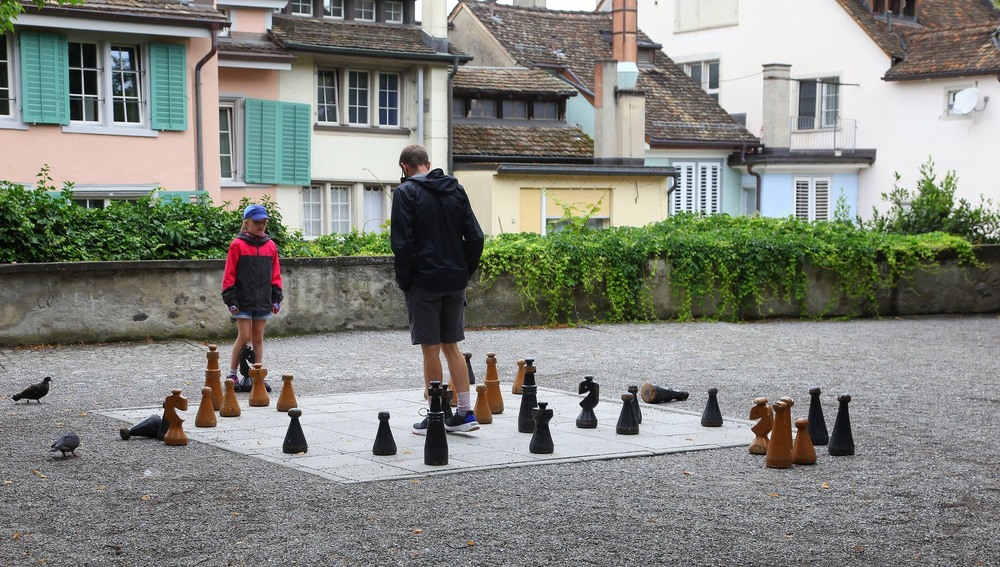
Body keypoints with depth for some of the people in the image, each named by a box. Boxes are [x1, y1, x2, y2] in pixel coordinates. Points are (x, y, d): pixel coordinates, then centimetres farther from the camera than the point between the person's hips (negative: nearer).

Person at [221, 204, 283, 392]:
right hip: (243, 301, -4)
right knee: (244, 336, -5)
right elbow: (229, 274, -4)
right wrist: (231, 300, -8)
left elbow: (275, 274, 11)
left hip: (263, 301, 4)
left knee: (258, 338, 8)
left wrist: (276, 298, 6)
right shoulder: (238, 245, -5)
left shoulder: (270, 246, 7)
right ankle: (232, 375, 7)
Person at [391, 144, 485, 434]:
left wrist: (404, 281, -5)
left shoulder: (406, 192, -6)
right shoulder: (456, 189, 10)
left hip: (424, 282, -5)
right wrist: (465, 272, 12)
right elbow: (475, 237, 6)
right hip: (455, 282, 5)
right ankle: (465, 412, 11)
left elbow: (402, 242, -14)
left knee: (430, 349, 1)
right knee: (451, 345, 13)